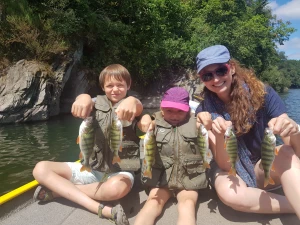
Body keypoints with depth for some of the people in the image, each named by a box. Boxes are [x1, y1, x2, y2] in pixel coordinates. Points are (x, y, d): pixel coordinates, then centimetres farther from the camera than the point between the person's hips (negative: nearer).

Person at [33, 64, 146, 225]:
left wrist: (133, 101, -51)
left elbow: (139, 108, -25)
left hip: (120, 170, -4)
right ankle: (101, 209, -26)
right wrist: (84, 98, -41)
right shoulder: (98, 102, 9)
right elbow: (86, 100, -15)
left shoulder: (129, 106, 1)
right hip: (92, 167, 4)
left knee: (117, 187, -39)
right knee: (41, 169, -11)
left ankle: (58, 190, -15)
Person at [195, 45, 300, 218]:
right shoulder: (205, 111, -16)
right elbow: (226, 165, -19)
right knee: (229, 193, -34)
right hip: (230, 170, 1)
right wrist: (219, 136, -40)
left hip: (265, 169, 0)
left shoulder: (262, 93, -17)